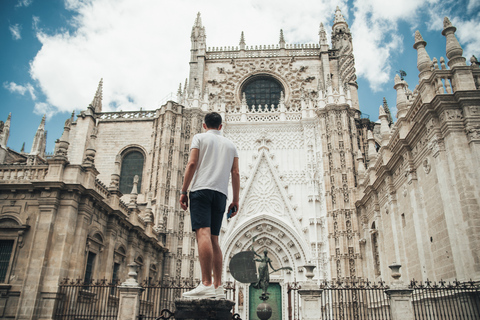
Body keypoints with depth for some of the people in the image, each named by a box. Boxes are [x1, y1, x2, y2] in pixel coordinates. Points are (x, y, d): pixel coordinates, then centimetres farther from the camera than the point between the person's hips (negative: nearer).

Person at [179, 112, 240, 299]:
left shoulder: (200, 138, 11)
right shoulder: (230, 144, 23)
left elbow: (192, 164, -3)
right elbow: (236, 173, 14)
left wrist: (183, 191, -2)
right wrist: (236, 200, 13)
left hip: (202, 189, -5)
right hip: (221, 193, 5)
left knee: (203, 233, -16)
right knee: (213, 239, 6)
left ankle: (206, 284, -26)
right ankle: (218, 287, 1)